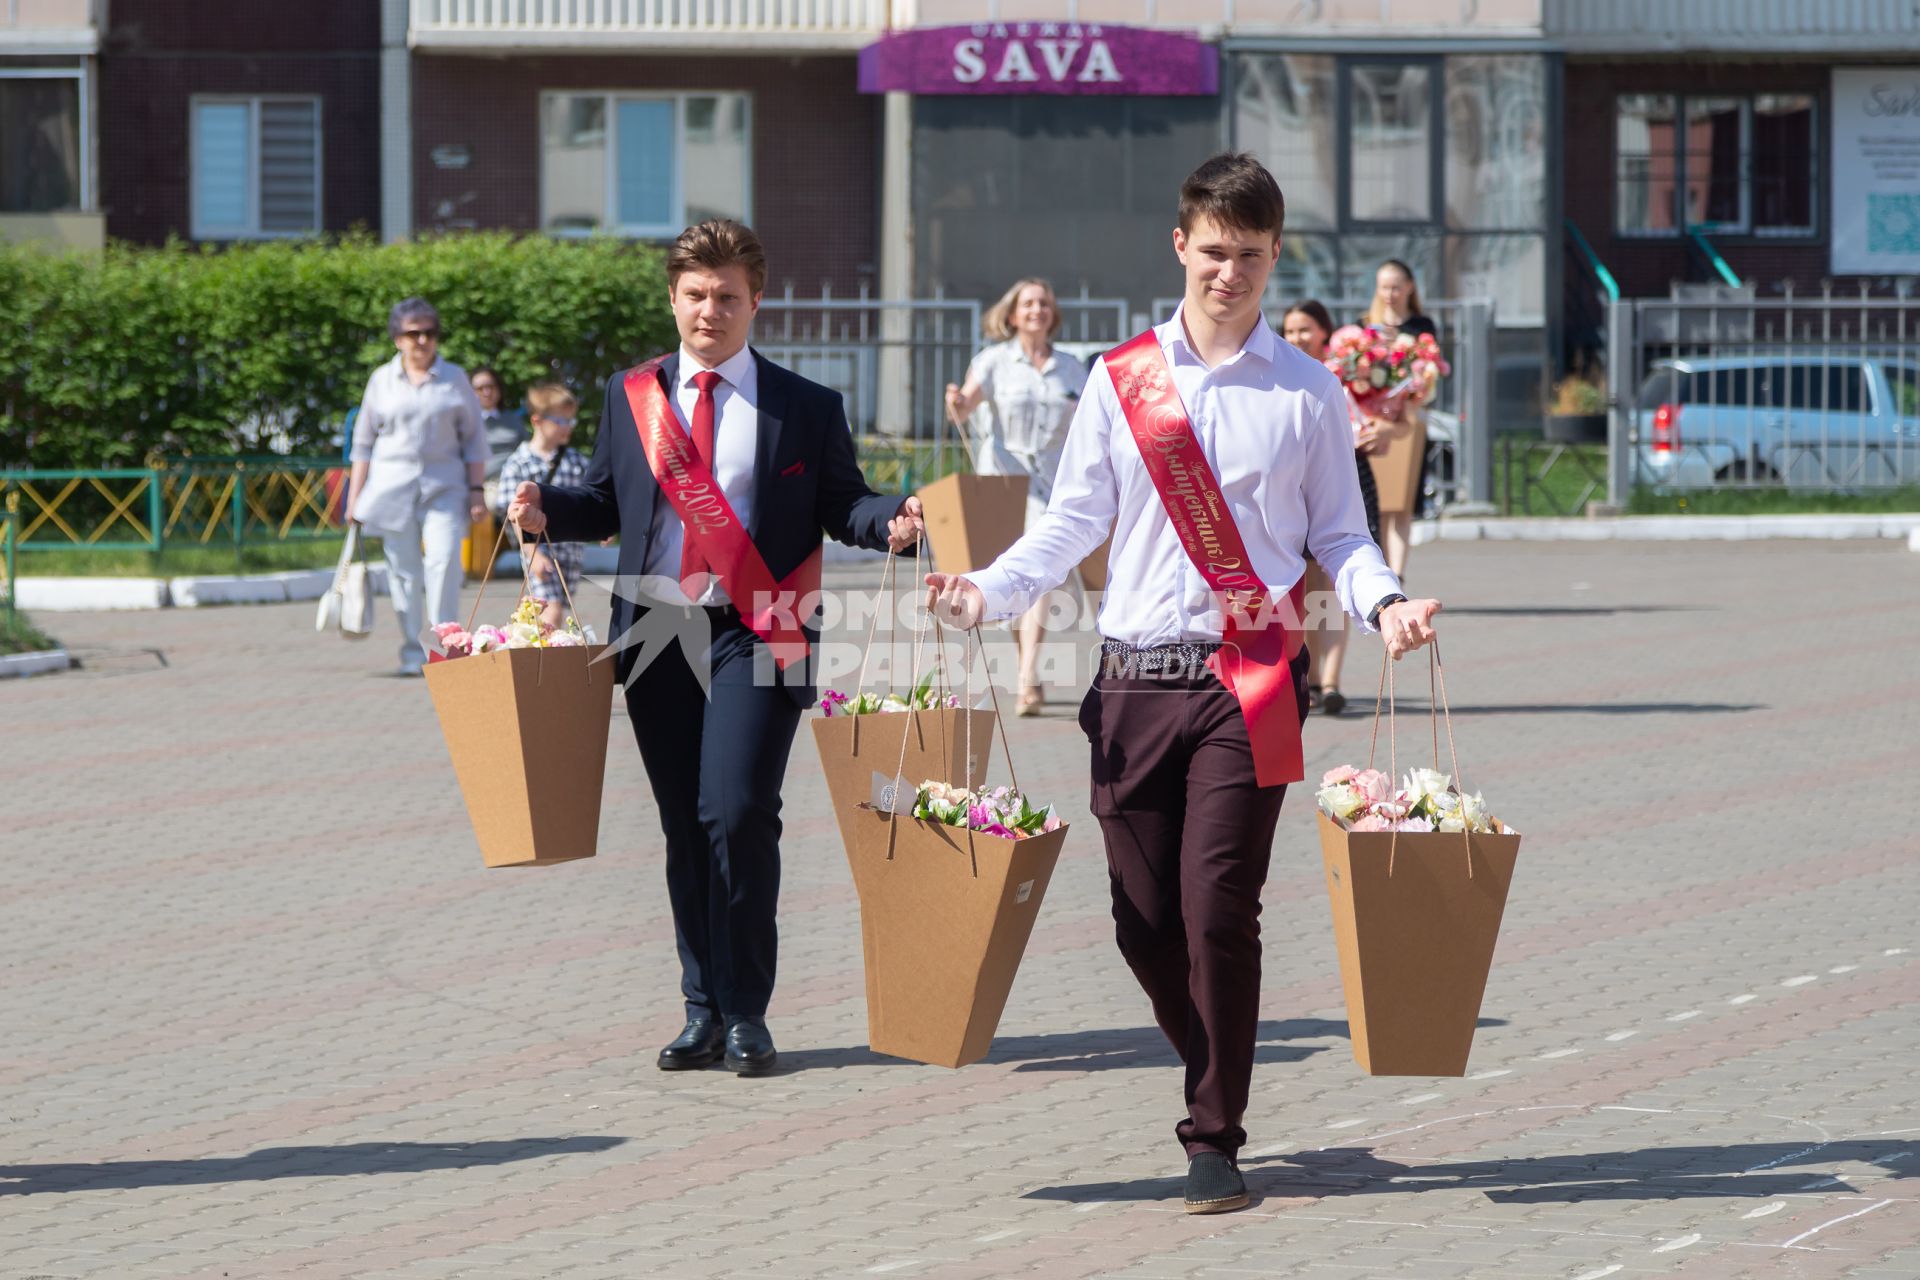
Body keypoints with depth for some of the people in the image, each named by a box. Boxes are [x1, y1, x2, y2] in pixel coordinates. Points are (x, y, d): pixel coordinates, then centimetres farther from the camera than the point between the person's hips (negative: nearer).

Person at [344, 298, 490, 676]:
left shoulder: (454, 379, 8)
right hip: (392, 485, 1)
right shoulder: (382, 380, 9)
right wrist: (355, 496, 9)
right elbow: (364, 442, 13)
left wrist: (476, 491, 4)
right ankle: (412, 652, 9)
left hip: (444, 485, -1)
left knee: (444, 558, -18)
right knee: (403, 569, 1)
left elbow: (474, 439, 10)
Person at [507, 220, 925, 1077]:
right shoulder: (631, 396, 13)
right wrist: (545, 510, -4)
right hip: (657, 633, 3)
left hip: (755, 638, -3)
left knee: (738, 814, -14)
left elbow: (841, 504, 4)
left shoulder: (806, 408, 5)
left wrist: (892, 522, -17)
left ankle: (745, 1013, -3)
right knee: (684, 829, 7)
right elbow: (604, 501, 16)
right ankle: (704, 1009, 15)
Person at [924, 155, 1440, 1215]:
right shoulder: (1118, 381, 9)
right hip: (1135, 679, 2)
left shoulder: (1306, 392, 7)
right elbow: (1071, 523, 10)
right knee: (1144, 918, 3)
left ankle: (1214, 1140, -2)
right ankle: (1216, 1081, 26)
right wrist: (987, 590, -5)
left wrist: (1383, 602, -11)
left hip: (1245, 680, -2)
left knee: (1218, 910, -11)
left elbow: (1337, 534, 9)